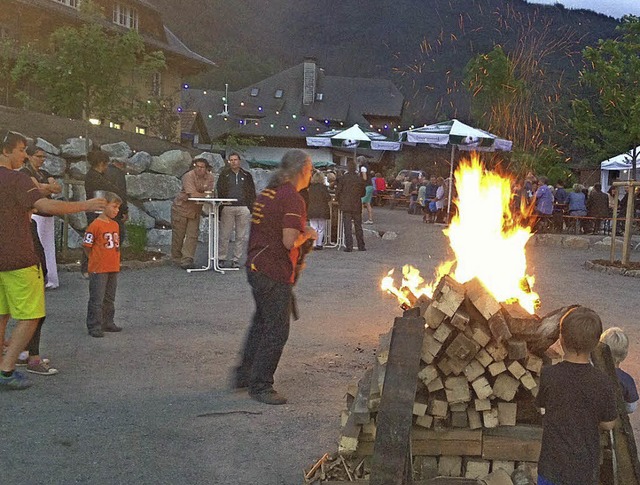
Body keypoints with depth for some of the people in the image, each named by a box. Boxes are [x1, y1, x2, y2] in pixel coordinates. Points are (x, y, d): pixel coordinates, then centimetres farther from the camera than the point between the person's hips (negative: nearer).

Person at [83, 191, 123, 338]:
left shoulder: (115, 225, 9)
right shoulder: (95, 225, -13)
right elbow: (87, 246, -9)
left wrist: (116, 262, 12)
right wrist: (96, 261, -3)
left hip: (113, 268, 7)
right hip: (98, 270, -7)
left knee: (109, 299, 16)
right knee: (97, 299, -2)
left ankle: (107, 323, 26)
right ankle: (94, 327, 4)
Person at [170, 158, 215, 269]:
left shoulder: (210, 177, -1)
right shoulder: (188, 176, -19)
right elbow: (192, 194, -26)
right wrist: (204, 195, -14)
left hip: (195, 210, 4)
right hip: (181, 207, -4)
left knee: (192, 236, -4)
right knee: (178, 235, 4)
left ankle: (187, 260, -3)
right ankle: (176, 258, 20)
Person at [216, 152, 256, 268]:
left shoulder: (246, 176, 15)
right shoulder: (224, 175, 11)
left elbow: (252, 193, 14)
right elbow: (219, 192, 6)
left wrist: (252, 208, 3)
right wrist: (220, 208, -4)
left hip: (243, 208, 1)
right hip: (227, 208, -1)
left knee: (241, 237, 2)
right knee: (224, 235, -2)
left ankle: (236, 260, 9)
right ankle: (222, 259, 6)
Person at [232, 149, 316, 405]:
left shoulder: (268, 191, 11)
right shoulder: (292, 199, -18)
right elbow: (290, 242, -24)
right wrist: (307, 235, -6)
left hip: (256, 266, 10)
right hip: (274, 273, -10)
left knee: (262, 321, 24)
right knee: (277, 329, 1)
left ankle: (244, 374, 34)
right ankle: (260, 385, 11)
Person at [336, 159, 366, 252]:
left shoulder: (343, 178, -8)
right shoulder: (360, 179, 0)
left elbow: (338, 191, -4)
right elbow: (363, 193, 8)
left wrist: (339, 202, 12)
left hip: (346, 206, -2)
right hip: (357, 206, 2)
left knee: (347, 226, 1)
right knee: (358, 226, 11)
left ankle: (349, 246, -3)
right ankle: (361, 246, 13)